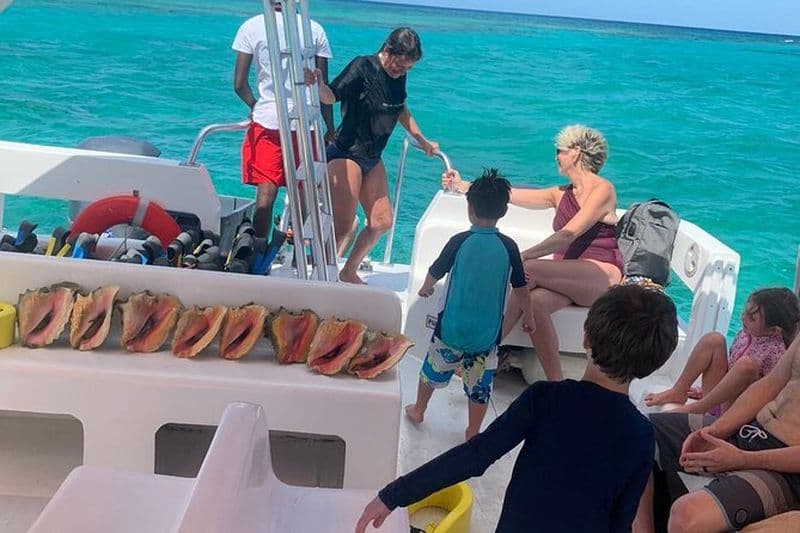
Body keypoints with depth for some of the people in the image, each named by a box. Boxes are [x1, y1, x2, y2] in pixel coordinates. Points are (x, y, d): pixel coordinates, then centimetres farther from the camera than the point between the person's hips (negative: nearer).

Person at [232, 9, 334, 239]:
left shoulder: (251, 27, 0)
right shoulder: (315, 30, 2)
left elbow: (239, 84, -2)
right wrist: (331, 129, 12)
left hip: (267, 121, -1)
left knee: (265, 194, 0)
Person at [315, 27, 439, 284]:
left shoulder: (399, 75, 5)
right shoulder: (362, 68, -17)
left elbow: (401, 110, 22)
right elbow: (332, 96, -29)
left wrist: (422, 141, 27)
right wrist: (317, 84, -50)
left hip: (372, 157, 8)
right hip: (346, 154, -8)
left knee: (382, 222, 11)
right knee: (343, 227, -15)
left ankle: (348, 272, 27)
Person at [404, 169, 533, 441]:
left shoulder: (460, 242, -10)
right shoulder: (509, 247, -7)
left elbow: (435, 273, 4)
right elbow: (520, 287, 2)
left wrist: (426, 287, 26)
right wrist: (528, 315, 19)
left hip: (452, 327, 0)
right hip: (487, 332, 0)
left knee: (433, 370, 21)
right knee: (479, 385, 12)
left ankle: (418, 410, 39)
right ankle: (472, 433, 22)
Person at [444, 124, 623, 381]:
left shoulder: (602, 189, -2)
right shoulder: (561, 194, 21)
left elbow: (569, 234, -16)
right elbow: (507, 194, 21)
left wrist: (524, 256, -25)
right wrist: (463, 186, 21)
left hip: (602, 276, -6)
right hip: (567, 279, 6)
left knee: (528, 269, -27)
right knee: (535, 302, -29)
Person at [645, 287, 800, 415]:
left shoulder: (775, 351, -20)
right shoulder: (746, 333, 1)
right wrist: (706, 391, 14)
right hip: (718, 397, 7)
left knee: (747, 364, -35)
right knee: (713, 339, -7)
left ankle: (695, 408, -23)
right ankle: (678, 392, -6)